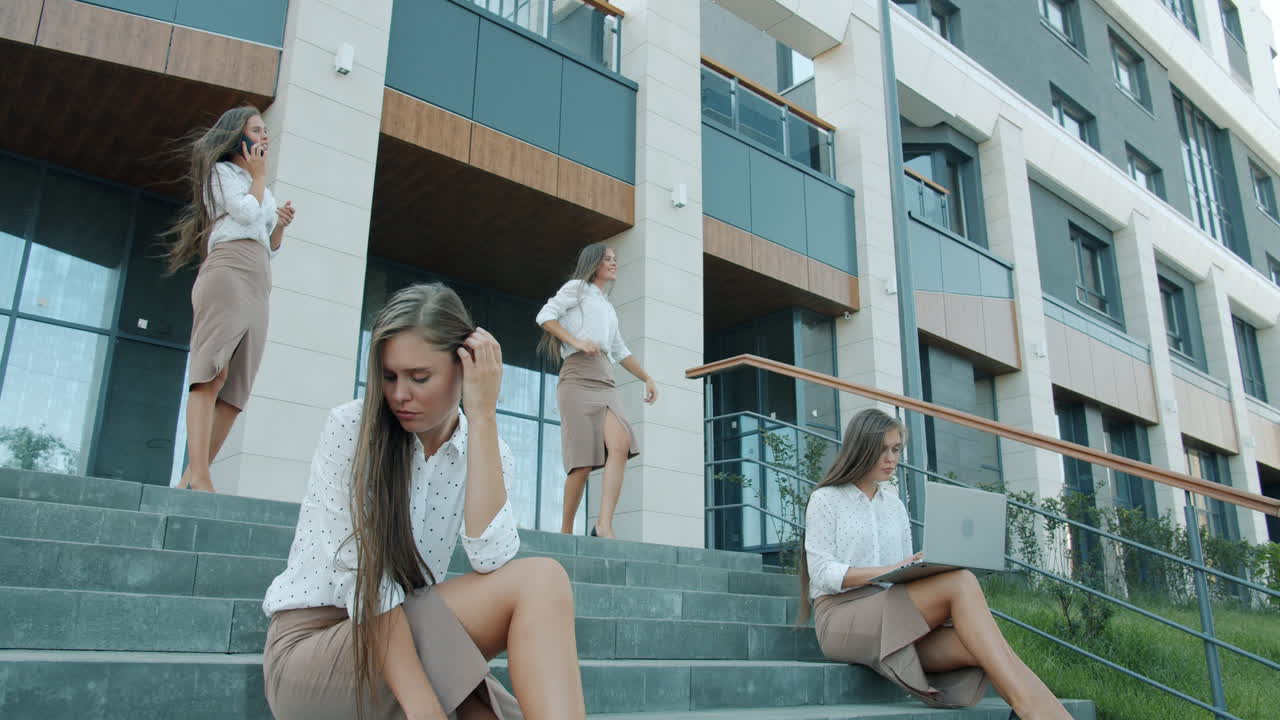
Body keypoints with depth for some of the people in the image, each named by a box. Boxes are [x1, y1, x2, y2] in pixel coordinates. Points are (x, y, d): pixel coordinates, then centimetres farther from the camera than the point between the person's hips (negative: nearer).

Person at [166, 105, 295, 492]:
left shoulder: (263, 192, 34)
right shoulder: (220, 172, 12)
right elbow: (248, 212, -6)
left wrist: (280, 227, 15)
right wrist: (259, 176, 10)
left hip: (258, 288, 8)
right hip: (227, 273, -7)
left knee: (234, 393, -7)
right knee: (213, 373, -23)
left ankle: (190, 479, -11)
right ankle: (199, 477, -34)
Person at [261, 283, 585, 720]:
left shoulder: (488, 454, 2)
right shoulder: (351, 427, -9)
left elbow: (491, 561, -19)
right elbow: (363, 576, -19)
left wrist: (482, 417, -19)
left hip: (404, 643, 4)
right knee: (539, 582, -24)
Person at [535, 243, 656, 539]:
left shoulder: (608, 307, 32)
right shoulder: (577, 287, 12)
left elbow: (620, 352, 35)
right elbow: (545, 315, -2)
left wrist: (647, 378, 28)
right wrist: (576, 341, -14)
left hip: (605, 383, 6)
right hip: (578, 377, -6)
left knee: (620, 446, -21)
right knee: (583, 461, -13)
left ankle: (604, 525, -29)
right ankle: (565, 531, -1)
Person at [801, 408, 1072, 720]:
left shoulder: (895, 505, 21)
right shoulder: (826, 499, 5)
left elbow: (906, 572, 17)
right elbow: (822, 572, -7)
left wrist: (924, 571, -7)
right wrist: (889, 570, -21)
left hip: (893, 618, 5)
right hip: (842, 616, -5)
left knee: (982, 647, -26)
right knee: (960, 583, -28)